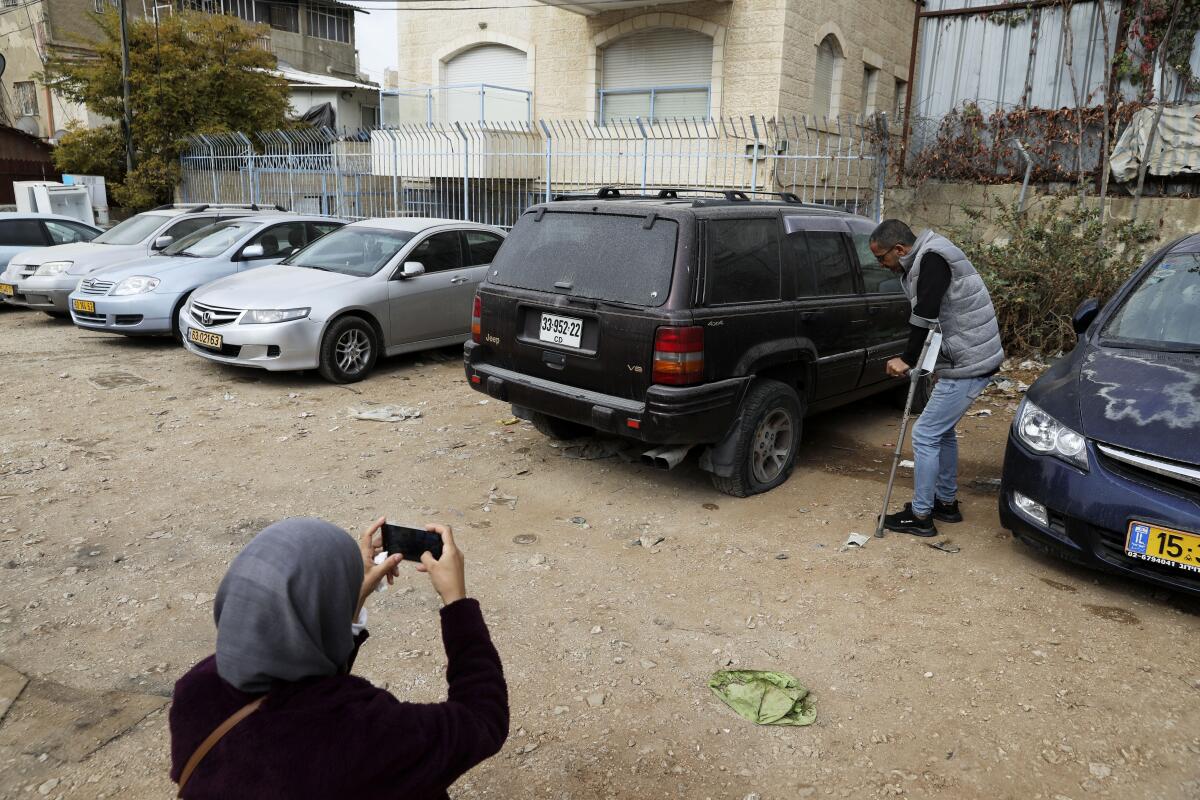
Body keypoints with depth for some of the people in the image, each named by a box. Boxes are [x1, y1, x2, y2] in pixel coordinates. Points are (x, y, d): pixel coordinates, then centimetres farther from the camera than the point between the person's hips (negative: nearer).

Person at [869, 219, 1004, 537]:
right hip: (970, 359, 10)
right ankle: (946, 502, 33)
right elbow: (928, 317, 13)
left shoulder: (932, 258, -19)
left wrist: (907, 359, -14)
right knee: (943, 431, 20)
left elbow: (924, 316, -24)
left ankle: (920, 516, 5)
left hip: (968, 365, -10)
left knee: (925, 434, -5)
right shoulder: (924, 259, 12)